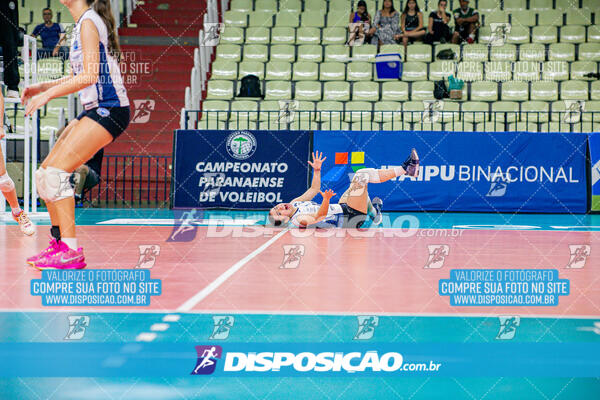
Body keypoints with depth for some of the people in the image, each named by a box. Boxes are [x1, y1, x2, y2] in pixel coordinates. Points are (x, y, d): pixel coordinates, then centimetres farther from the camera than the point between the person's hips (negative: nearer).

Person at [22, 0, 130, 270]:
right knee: (45, 175, 7)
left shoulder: (89, 22, -12)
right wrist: (43, 86, 14)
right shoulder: (83, 24, 17)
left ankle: (71, 252, -16)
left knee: (56, 172, -18)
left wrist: (47, 94, -16)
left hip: (108, 110, -10)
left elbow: (90, 76, -19)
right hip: (94, 109, 10)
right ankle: (60, 243, 14)